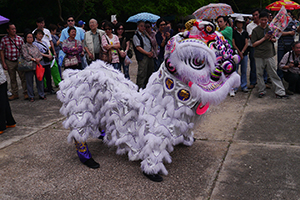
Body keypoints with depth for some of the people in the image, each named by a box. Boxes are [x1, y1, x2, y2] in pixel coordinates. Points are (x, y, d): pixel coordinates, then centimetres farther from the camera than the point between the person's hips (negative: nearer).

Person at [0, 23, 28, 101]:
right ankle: (15, 94, 20)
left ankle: (26, 93, 9)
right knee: (12, 79, 10)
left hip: (19, 61, 0)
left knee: (23, 77, -1)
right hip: (9, 62, 0)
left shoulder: (19, 38, 1)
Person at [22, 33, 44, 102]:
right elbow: (26, 56, -11)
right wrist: (34, 59, -13)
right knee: (29, 82, 3)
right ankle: (31, 96, 13)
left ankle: (41, 94, 20)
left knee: (40, 81, 7)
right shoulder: (24, 46, 1)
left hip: (37, 66, 4)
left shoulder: (35, 47, 15)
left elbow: (41, 55, 12)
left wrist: (38, 59, -10)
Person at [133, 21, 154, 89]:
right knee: (142, 74, -9)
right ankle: (140, 88, -3)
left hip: (149, 56, 8)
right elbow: (138, 47, -11)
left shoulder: (146, 35, 20)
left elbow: (150, 44, 23)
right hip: (142, 57, -8)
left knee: (150, 72, 11)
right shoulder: (136, 36, -3)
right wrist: (147, 53, -13)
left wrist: (151, 52, 3)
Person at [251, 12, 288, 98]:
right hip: (259, 55, -2)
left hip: (270, 54, 2)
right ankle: (261, 91, 19)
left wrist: (272, 39, -2)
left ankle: (280, 92, 2)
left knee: (274, 73, 1)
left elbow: (275, 40, 21)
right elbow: (254, 44, -6)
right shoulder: (255, 30, 0)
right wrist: (264, 38, -12)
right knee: (259, 74, 6)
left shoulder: (270, 28, 11)